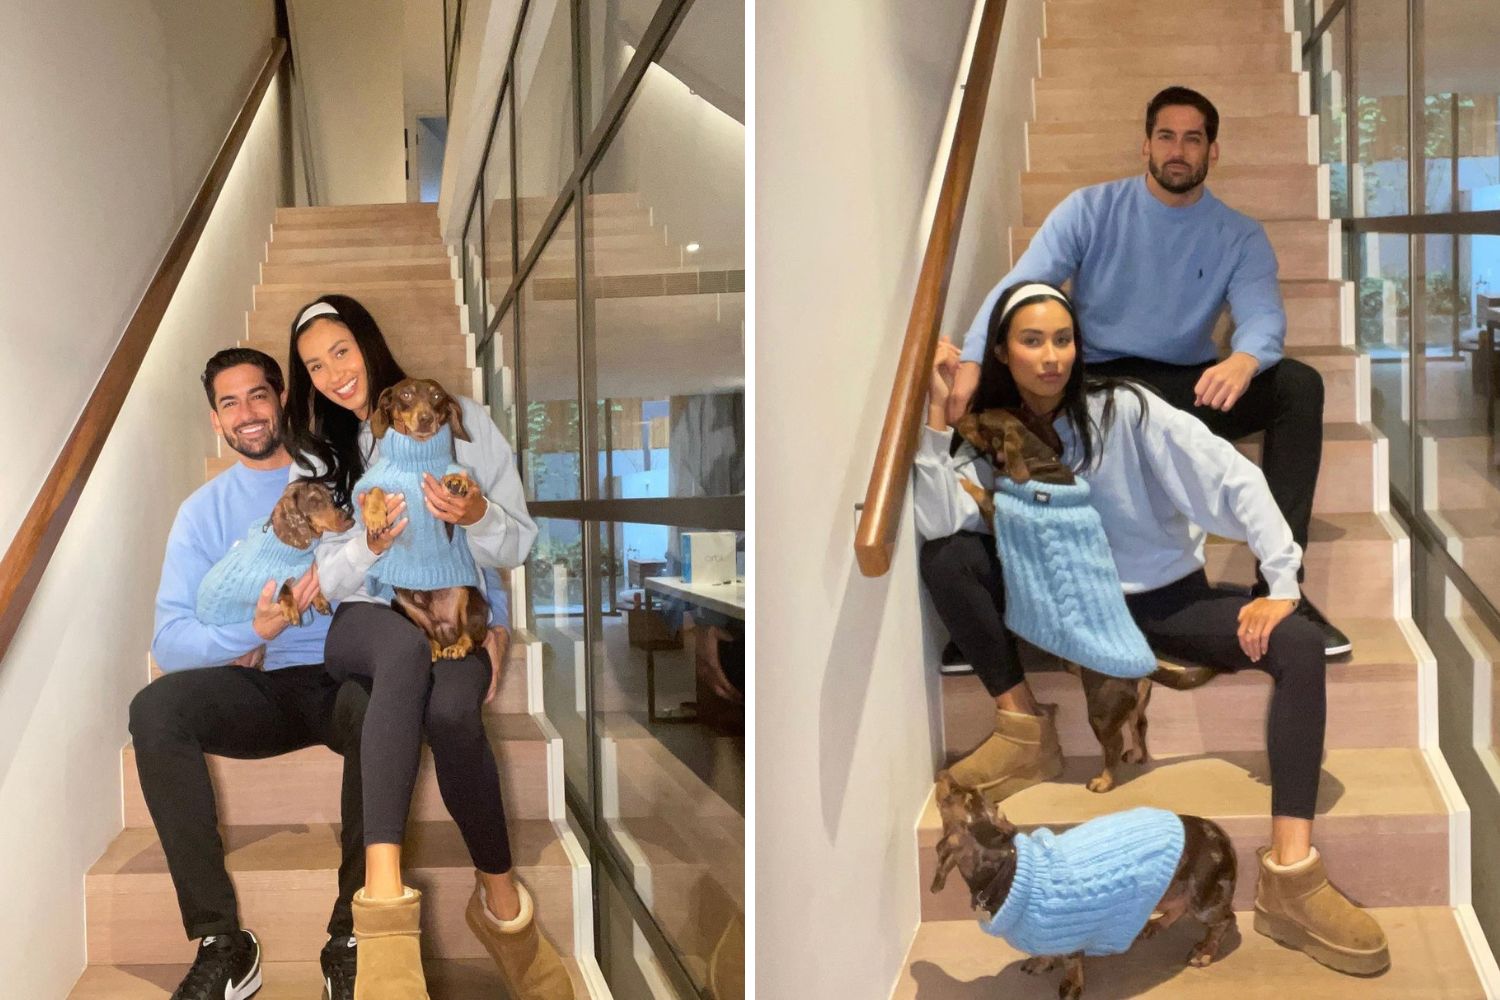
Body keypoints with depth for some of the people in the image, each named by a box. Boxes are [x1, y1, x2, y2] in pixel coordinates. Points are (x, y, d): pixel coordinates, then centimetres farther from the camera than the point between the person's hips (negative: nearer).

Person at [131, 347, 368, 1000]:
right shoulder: (204, 511, 12)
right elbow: (168, 640, 1)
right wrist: (252, 634, -20)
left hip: (344, 676, -2)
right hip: (262, 691, 2)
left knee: (379, 704, -38)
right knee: (154, 710, -27)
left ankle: (351, 939, -28)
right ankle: (221, 942, -23)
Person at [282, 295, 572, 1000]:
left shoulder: (461, 420, 7)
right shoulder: (318, 453, 13)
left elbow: (518, 546, 5)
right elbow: (322, 580, 4)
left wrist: (477, 515, -18)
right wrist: (369, 546, -18)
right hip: (365, 621, 0)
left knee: (451, 710, -39)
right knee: (407, 645, -41)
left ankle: (499, 894, -21)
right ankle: (384, 898, -53)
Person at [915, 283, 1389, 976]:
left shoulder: (1123, 410, -12)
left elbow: (1233, 478, -16)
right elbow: (940, 522, -20)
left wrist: (1281, 586, -24)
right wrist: (938, 413, -24)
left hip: (1166, 599, -1)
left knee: (1298, 645, -28)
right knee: (944, 559, -23)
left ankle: (1289, 878, -34)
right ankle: (1025, 732, -12)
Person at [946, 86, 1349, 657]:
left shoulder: (1240, 237, 4)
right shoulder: (1090, 210, 0)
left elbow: (1263, 315, -14)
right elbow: (1019, 286, -12)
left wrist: (1244, 361, -41)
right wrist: (973, 362, -31)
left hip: (1190, 389, 2)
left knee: (1299, 386, -24)